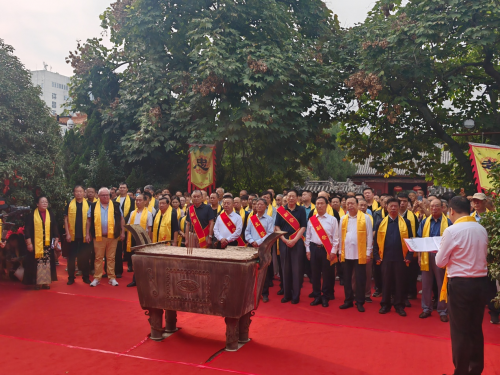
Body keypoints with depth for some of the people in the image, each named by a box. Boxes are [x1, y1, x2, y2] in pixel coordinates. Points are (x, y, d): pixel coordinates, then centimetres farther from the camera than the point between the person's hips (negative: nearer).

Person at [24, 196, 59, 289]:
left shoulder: (51, 215, 7)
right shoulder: (32, 215, -1)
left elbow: (55, 228, 10)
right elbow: (27, 229, -3)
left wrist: (56, 239, 2)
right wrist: (29, 242, -9)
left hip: (48, 244, 2)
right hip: (36, 244, -2)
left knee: (47, 262, 3)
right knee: (37, 263, -2)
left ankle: (46, 281, 11)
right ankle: (37, 282, 7)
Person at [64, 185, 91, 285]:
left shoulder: (88, 204, 3)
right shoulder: (70, 204, 3)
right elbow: (66, 219, 3)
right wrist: (67, 233, -5)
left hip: (84, 235, 0)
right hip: (73, 235, 0)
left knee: (85, 257, 6)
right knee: (71, 257, 6)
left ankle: (86, 276, 16)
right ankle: (71, 277, 16)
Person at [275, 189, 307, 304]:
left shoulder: (301, 210, 1)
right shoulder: (281, 210, 5)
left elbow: (303, 227, -3)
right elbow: (277, 227, 4)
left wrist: (294, 240, -12)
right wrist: (284, 239, -7)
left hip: (297, 242, -2)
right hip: (284, 242, 2)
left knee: (297, 268, 0)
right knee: (285, 268, 6)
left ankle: (296, 295, 8)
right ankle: (286, 294, 15)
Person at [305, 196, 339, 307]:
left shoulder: (332, 219, 0)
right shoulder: (311, 219, 7)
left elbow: (335, 237, -1)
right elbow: (308, 236, 11)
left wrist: (333, 251, -6)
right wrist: (308, 250, 7)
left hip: (327, 249, -2)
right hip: (314, 248, 3)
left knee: (327, 274, 3)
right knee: (315, 273, 7)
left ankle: (325, 297, 17)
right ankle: (317, 296, 19)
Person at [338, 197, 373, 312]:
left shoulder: (365, 218, -3)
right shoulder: (343, 219, 8)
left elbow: (369, 236, -3)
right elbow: (341, 236, 11)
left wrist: (368, 252, -5)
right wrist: (340, 251, 9)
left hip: (360, 254, -4)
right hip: (346, 254, 4)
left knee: (360, 279, 4)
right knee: (346, 279, 10)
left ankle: (360, 302, 15)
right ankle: (348, 301, 22)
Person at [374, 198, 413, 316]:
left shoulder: (406, 222, 3)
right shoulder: (380, 223, 4)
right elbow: (376, 241, 4)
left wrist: (409, 256, -6)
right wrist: (376, 256, -3)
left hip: (401, 258, -1)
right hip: (386, 258, 1)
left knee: (400, 282, 7)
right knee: (386, 282, 9)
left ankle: (399, 305, 19)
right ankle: (385, 304, 20)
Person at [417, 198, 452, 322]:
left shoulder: (447, 222, -1)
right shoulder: (424, 222, 8)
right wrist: (419, 255, 0)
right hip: (426, 256, 3)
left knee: (442, 284, 5)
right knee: (426, 284, 8)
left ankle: (442, 311, 16)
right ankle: (426, 308, 20)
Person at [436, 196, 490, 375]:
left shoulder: (451, 230, -14)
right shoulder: (482, 230, 5)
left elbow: (440, 262, -9)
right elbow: (481, 255, 17)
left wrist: (440, 252, 11)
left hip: (460, 283, -6)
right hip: (481, 281, 6)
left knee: (460, 330, 5)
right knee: (476, 328, 17)